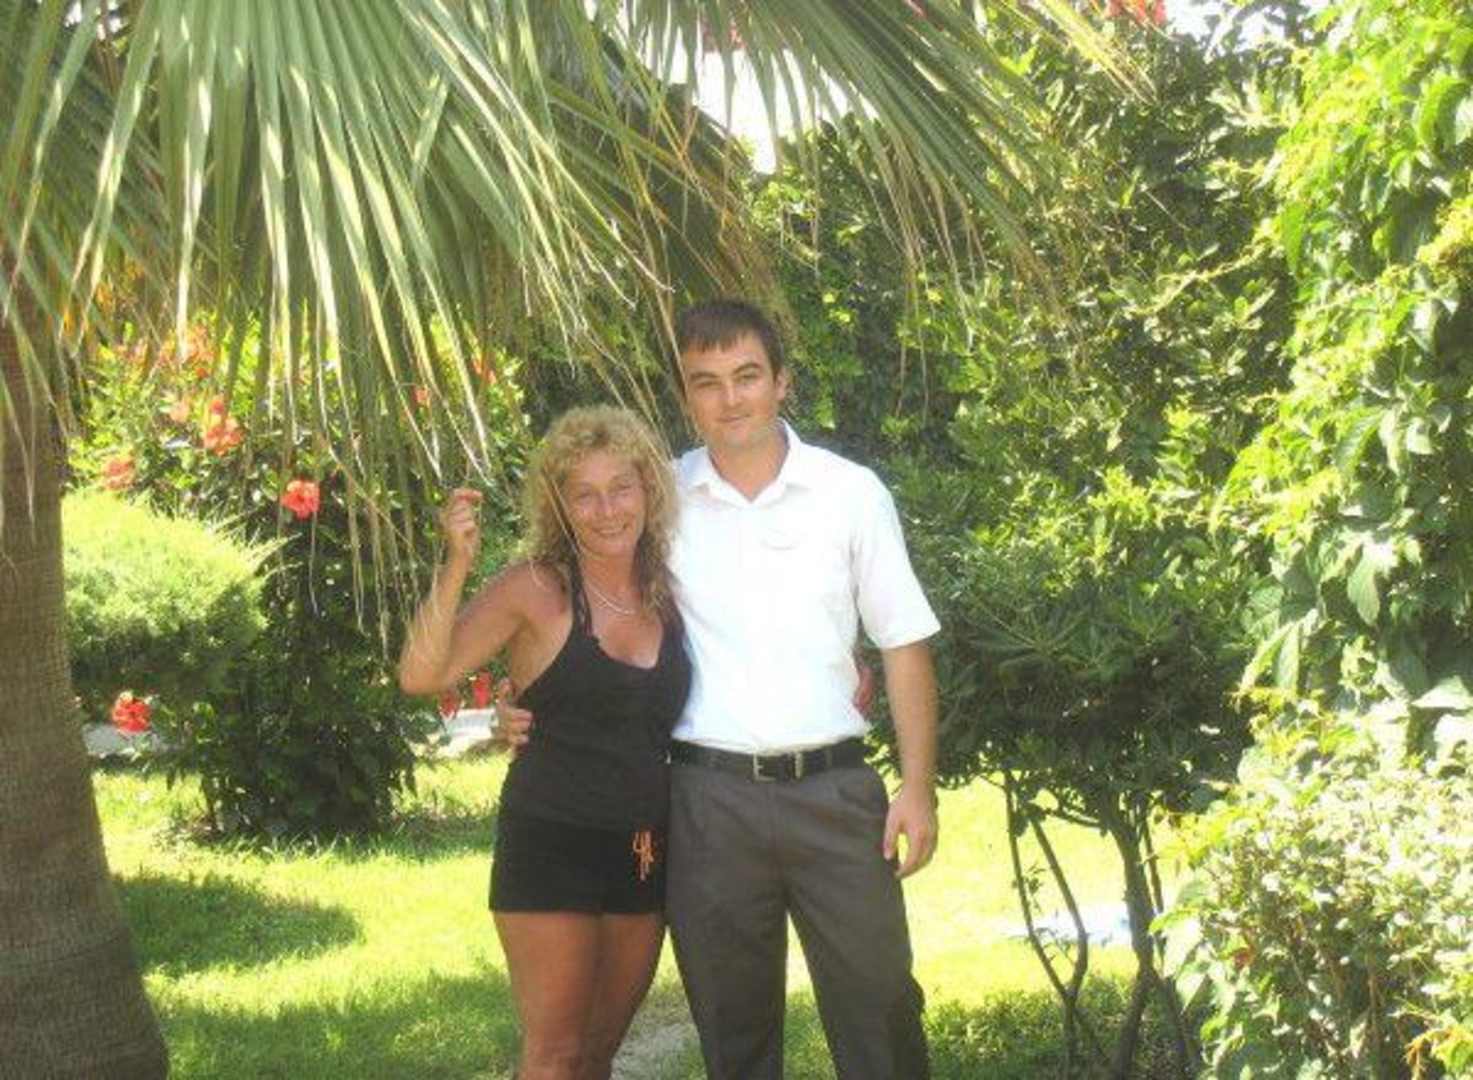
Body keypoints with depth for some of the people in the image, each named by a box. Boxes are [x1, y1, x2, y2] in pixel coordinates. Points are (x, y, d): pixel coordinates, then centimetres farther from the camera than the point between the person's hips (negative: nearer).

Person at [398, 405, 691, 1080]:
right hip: (552, 847, -5)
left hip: (643, 853, 5)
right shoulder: (538, 590, -8)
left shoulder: (667, 594, 6)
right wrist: (455, 566, -29)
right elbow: (422, 675, -17)